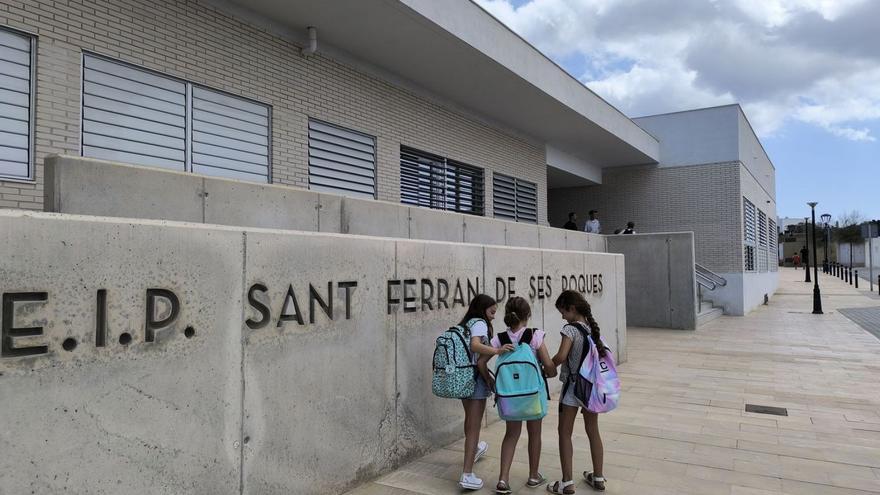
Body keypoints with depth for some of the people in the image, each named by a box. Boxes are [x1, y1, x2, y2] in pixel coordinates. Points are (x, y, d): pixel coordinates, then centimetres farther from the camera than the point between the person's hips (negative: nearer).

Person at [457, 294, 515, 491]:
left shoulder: (465, 324, 13)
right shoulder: (480, 323, -12)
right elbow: (475, 345, -30)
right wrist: (496, 350, -42)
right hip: (476, 377, -8)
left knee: (470, 419, 28)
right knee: (474, 426, -6)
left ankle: (474, 450, 51)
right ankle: (467, 475, -7)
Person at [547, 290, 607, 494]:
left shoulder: (570, 329, -16)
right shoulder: (593, 328, 5)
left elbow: (561, 356, -27)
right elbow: (600, 353, 10)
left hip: (573, 386, -7)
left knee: (565, 433, 4)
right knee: (593, 431, 16)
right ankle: (598, 478, 27)